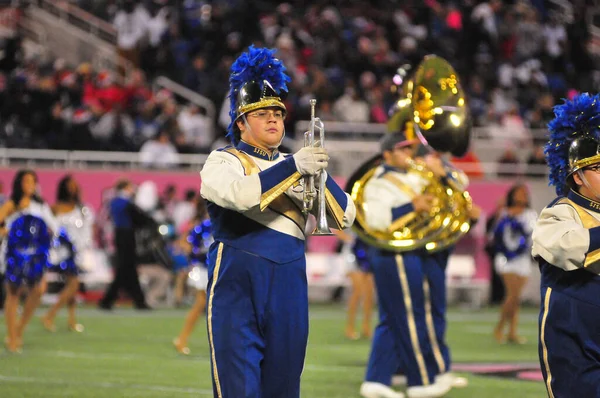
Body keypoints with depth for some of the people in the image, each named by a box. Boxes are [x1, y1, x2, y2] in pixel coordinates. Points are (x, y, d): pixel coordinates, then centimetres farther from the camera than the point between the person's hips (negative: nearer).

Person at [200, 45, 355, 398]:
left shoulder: (294, 167, 17)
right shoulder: (223, 161, 4)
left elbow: (345, 218, 7)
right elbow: (240, 194, -20)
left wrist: (319, 173, -10)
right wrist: (294, 166, -25)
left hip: (289, 289, 5)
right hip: (239, 287, -5)